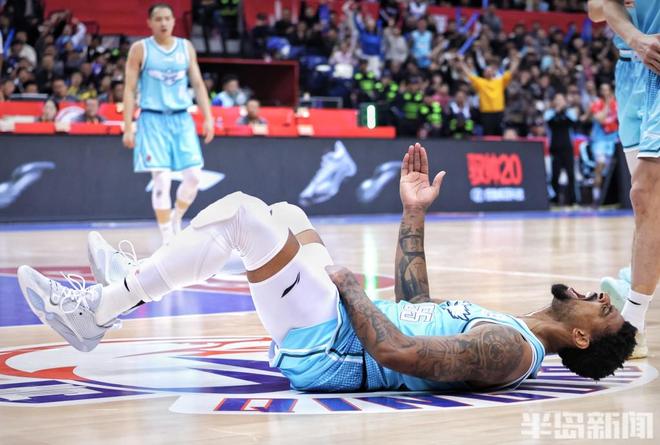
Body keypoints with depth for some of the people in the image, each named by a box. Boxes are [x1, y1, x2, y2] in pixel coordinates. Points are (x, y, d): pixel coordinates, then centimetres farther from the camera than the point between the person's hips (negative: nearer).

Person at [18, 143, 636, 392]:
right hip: (334, 330, 9)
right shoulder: (510, 332, 12)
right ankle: (134, 285, 22)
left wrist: (347, 284, -15)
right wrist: (414, 215, 22)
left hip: (326, 350, -9)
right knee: (286, 215, 19)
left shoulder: (512, 349, -18)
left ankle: (94, 311, -6)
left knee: (238, 210, -17)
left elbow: (395, 351, -29)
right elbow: (416, 307, 25)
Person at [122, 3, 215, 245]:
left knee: (194, 175, -4)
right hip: (153, 119, -3)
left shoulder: (186, 47, 9)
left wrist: (208, 118, 2)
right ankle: (168, 239, 0)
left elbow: (198, 84, 11)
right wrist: (128, 127, -7)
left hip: (182, 118, 3)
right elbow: (129, 89, -1)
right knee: (162, 179, -9)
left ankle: (176, 219, 23)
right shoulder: (140, 49, -1)